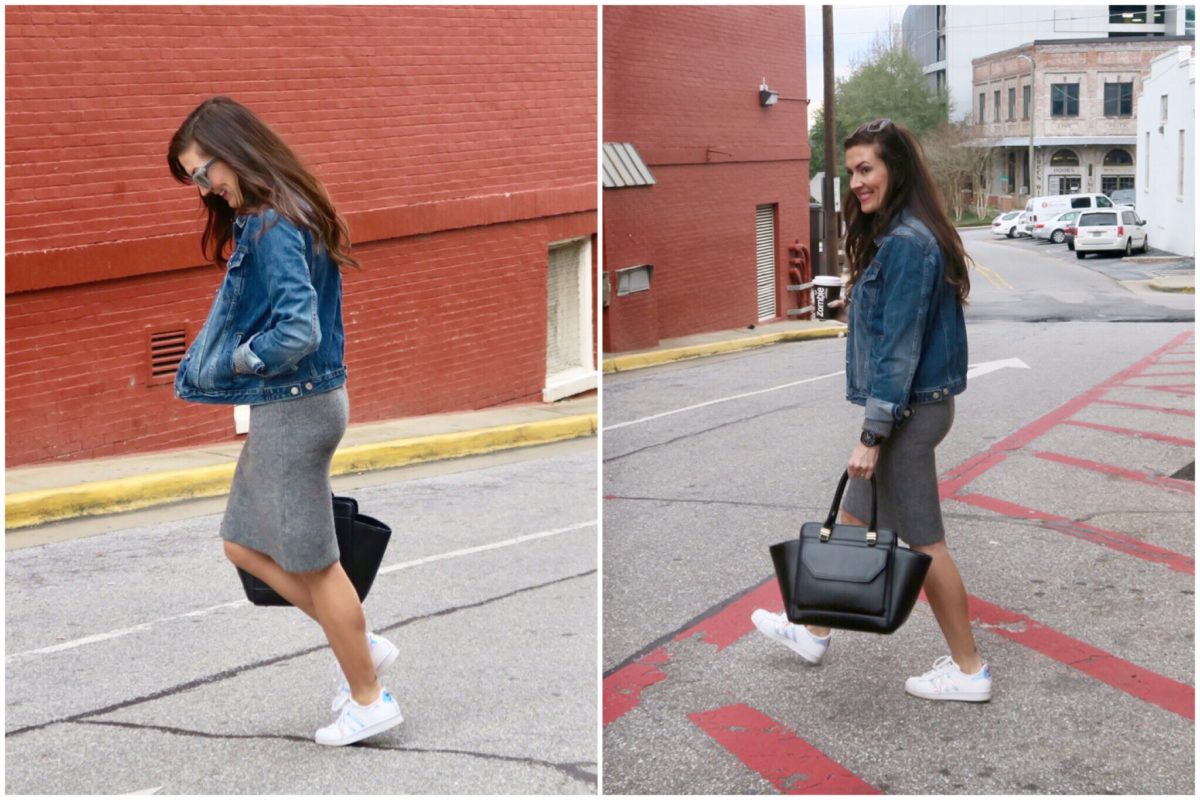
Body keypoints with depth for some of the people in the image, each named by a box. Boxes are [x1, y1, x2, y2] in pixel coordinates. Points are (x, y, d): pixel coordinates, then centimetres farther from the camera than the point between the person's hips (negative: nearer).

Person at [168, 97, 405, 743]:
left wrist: (231, 360, -14)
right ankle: (362, 644, 25)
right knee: (245, 545, 18)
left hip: (294, 407, -10)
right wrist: (221, 352, 6)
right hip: (285, 405, 10)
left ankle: (369, 701, 19)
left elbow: (299, 332, -28)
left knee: (310, 563, 4)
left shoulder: (271, 227, -20)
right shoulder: (270, 217, 10)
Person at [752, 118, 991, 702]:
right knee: (854, 520, 20)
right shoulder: (897, 235, 11)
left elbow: (899, 346, -22)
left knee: (922, 540, 0)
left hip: (909, 411, -10)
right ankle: (815, 631, 35)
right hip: (910, 405, 10)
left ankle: (968, 670, 12)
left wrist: (873, 433, -21)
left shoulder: (906, 244, -20)